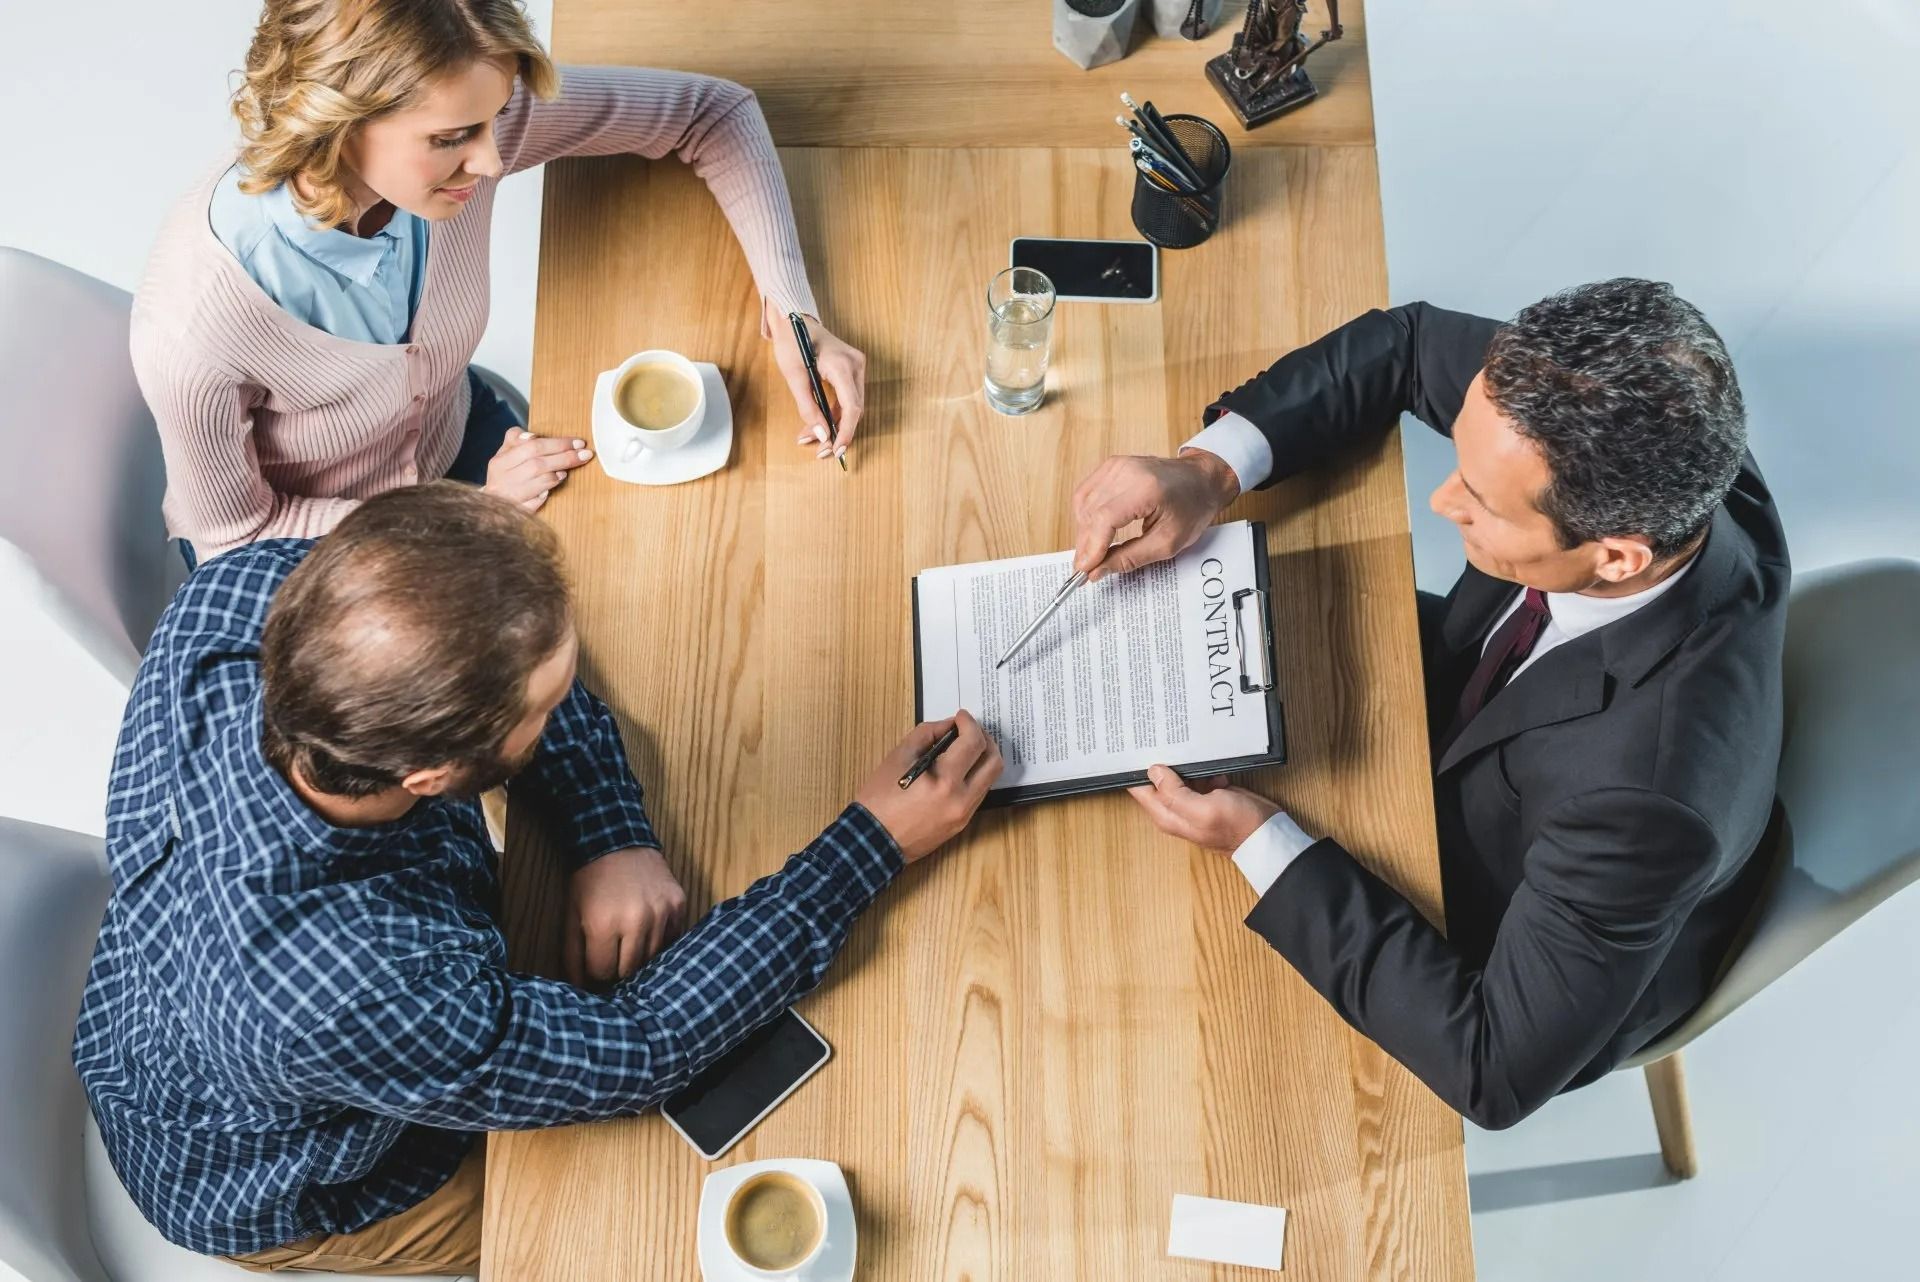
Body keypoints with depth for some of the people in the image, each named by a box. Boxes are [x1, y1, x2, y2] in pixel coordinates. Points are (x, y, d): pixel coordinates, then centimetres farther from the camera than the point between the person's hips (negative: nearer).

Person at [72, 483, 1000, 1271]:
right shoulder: (370, 1006, -47)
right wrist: (875, 845, -27)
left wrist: (614, 837, -28)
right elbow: (636, 1050, -30)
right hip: (280, 1204, -5)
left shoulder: (251, 585, -32)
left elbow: (496, 661, -14)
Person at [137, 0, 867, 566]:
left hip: (455, 440, 4)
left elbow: (712, 113, -17)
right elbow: (233, 535, -19)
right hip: (295, 550, -3)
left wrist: (791, 310, -25)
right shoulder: (189, 332, -39)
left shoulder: (453, 119, -30)